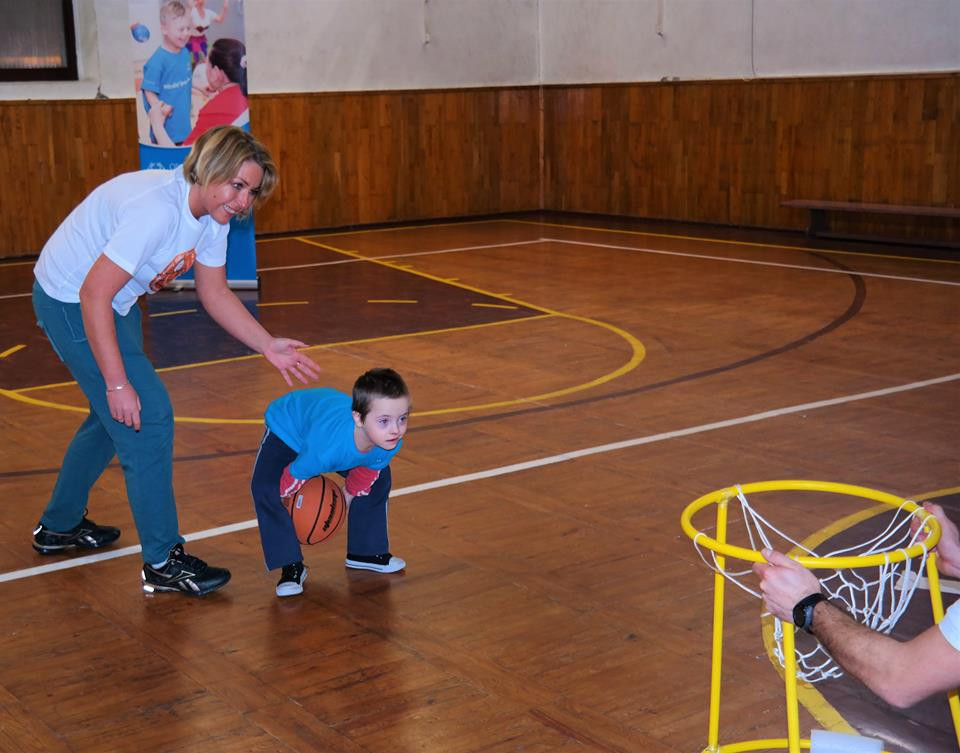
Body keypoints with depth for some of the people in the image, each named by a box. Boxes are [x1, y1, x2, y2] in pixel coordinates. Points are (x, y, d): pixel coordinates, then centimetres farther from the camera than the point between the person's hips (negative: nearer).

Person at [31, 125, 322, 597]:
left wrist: (269, 346, -3)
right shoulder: (156, 209, -33)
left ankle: (59, 526, 41)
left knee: (115, 418, 22)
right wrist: (117, 382, -30)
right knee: (147, 418, -11)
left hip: (115, 302, 10)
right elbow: (94, 296, -32)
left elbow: (215, 294, 6)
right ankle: (162, 564, 0)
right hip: (70, 302, -10)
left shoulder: (213, 212, -5)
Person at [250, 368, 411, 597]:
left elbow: (367, 469, -7)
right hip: (287, 427, -5)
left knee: (379, 479, 5)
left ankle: (365, 553, 25)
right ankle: (291, 566, -12)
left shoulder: (391, 442, -32)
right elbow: (297, 473, -28)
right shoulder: (329, 445, -50)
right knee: (265, 489, -27)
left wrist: (350, 494, 9)